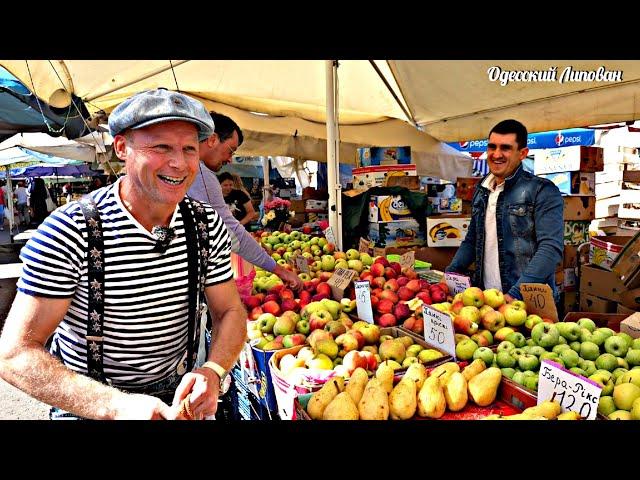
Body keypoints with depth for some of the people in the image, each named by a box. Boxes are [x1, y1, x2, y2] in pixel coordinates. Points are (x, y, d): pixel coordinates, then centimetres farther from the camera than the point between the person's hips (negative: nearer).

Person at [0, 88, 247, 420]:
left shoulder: (208, 225, -11)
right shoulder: (69, 231, -23)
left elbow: (231, 312, -4)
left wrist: (213, 371, -24)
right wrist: (117, 406, -36)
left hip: (178, 395, 4)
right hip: (87, 406, -3)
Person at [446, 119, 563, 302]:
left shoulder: (542, 191, -9)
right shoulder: (481, 191, 10)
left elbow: (551, 248, -19)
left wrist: (516, 293, -28)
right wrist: (449, 273, 3)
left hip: (528, 301, -5)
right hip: (485, 297, 5)